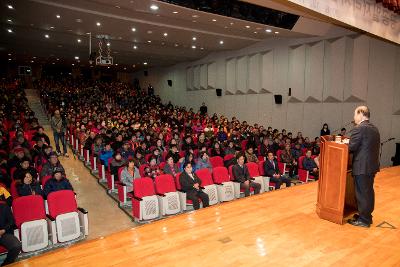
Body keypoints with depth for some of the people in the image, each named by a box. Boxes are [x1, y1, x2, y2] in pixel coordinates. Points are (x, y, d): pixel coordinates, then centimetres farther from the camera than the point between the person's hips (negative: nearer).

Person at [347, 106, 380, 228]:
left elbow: (351, 147, -18)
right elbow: (369, 146, 14)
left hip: (362, 167, -9)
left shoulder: (359, 128, -17)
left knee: (362, 193, 2)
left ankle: (363, 220, 12)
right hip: (372, 165, 9)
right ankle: (367, 216, 32)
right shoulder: (374, 128, 11)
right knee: (369, 191, 18)